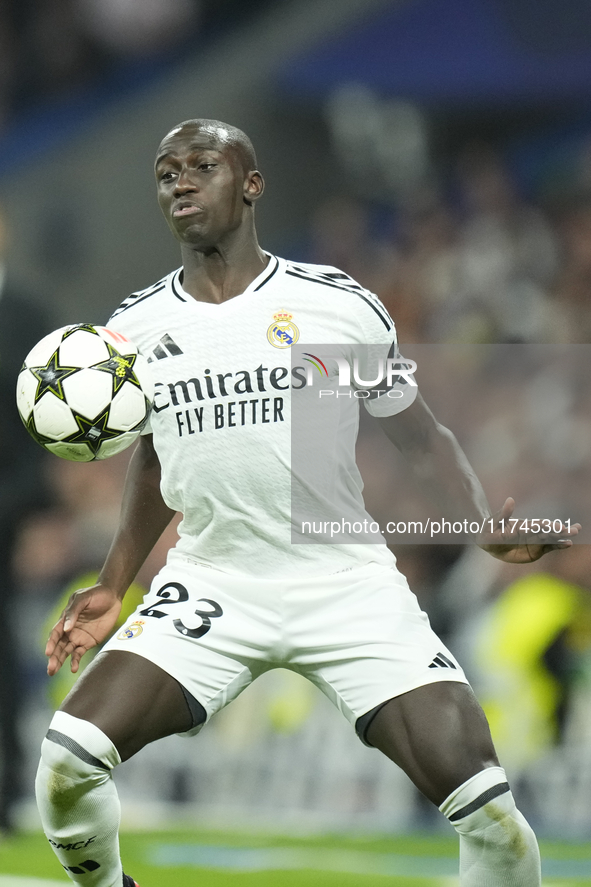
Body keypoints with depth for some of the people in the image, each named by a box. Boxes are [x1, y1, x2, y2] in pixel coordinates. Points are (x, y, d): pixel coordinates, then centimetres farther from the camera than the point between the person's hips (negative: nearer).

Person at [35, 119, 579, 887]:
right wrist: (114, 588, 15)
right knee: (69, 759, -17)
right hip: (211, 584, 2)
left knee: (483, 803, -15)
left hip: (346, 584, -2)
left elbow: (420, 438, 5)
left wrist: (488, 528, -11)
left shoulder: (340, 305, -4)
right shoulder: (134, 329, 5)